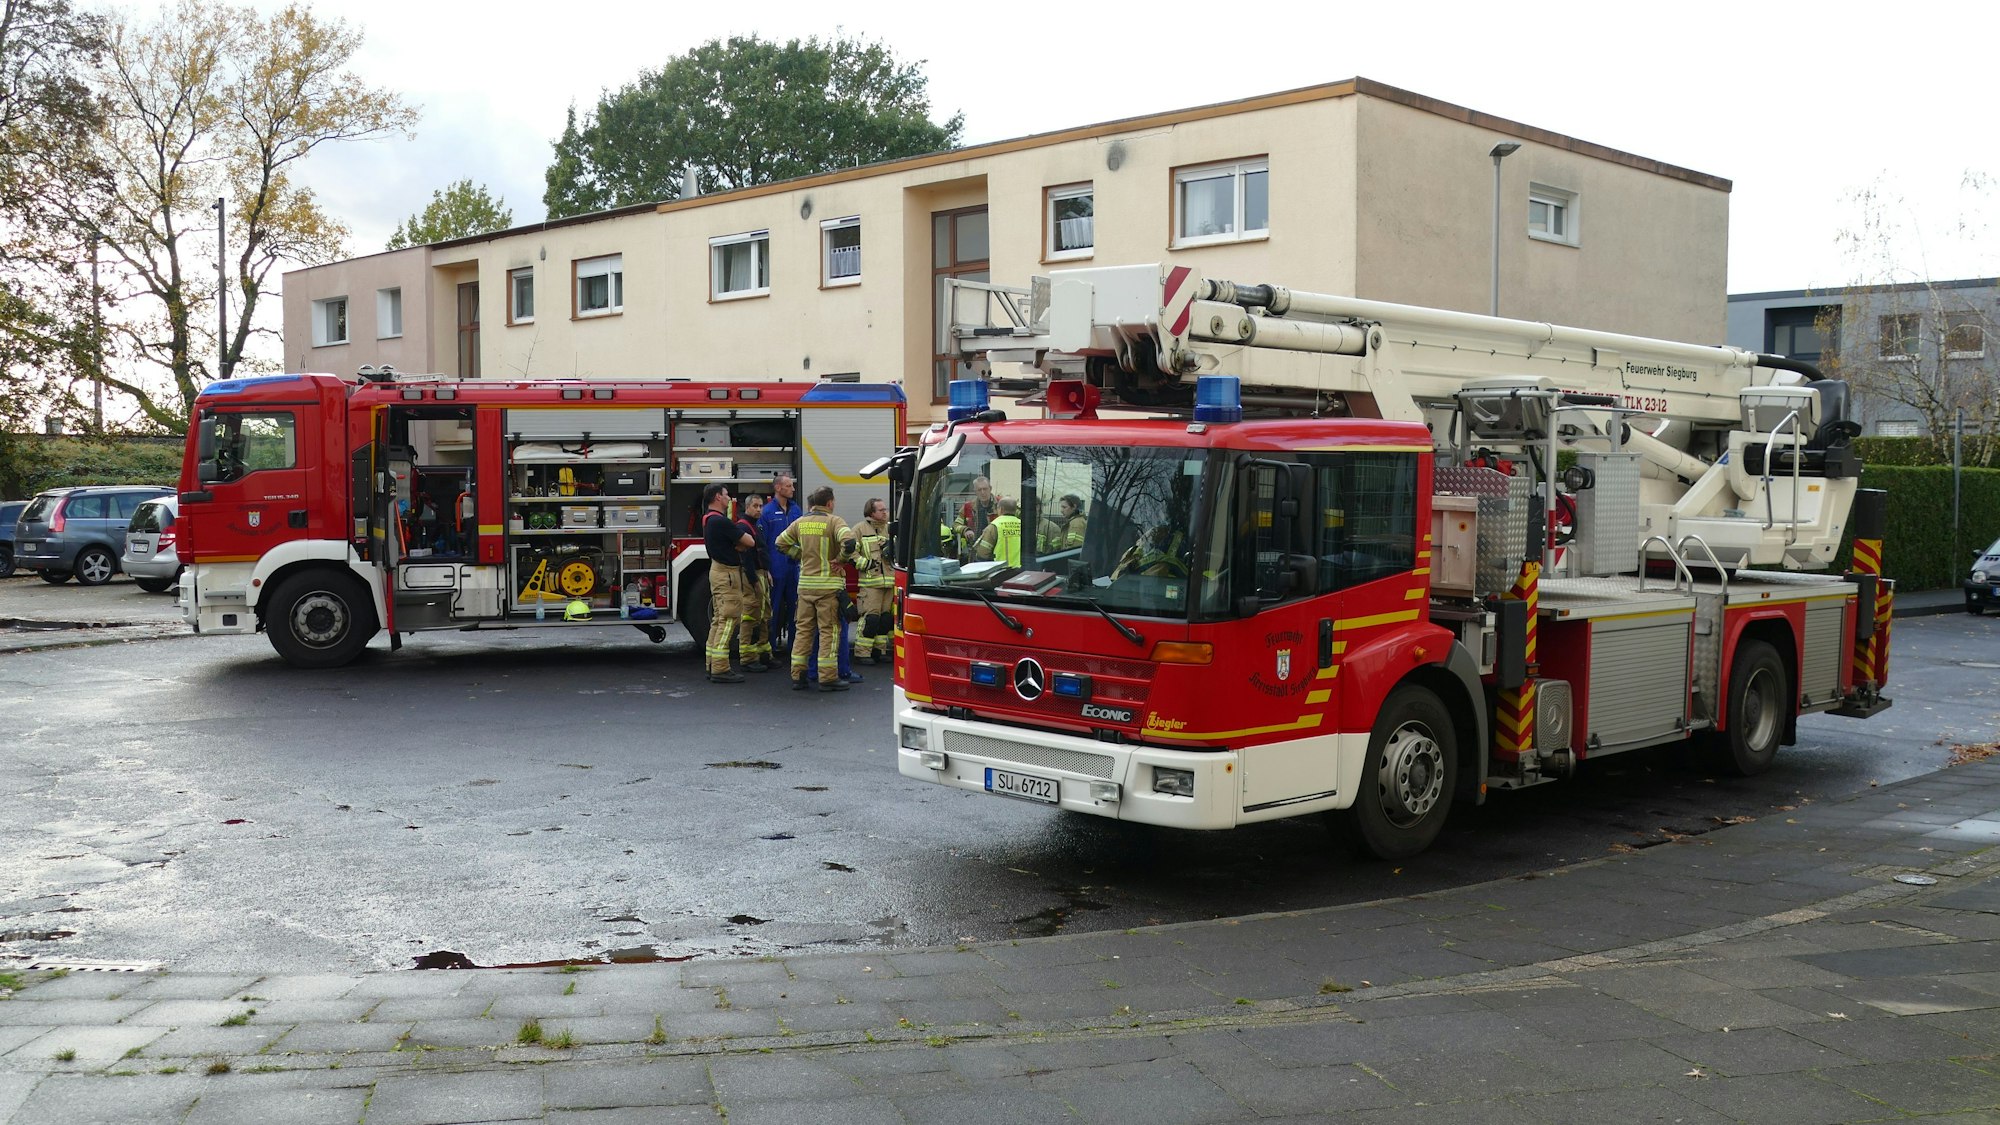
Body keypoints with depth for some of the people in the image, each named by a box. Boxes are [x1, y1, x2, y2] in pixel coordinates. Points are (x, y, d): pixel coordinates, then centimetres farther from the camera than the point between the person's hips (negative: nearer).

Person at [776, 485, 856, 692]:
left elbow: (781, 542, 17)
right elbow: (849, 541, -25)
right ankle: (828, 677, -2)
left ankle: (798, 675, 11)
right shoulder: (834, 521, -9)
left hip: (805, 583, 5)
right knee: (828, 630, -1)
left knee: (803, 629, 11)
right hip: (828, 584, -5)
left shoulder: (800, 522, 9)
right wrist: (840, 559, -10)